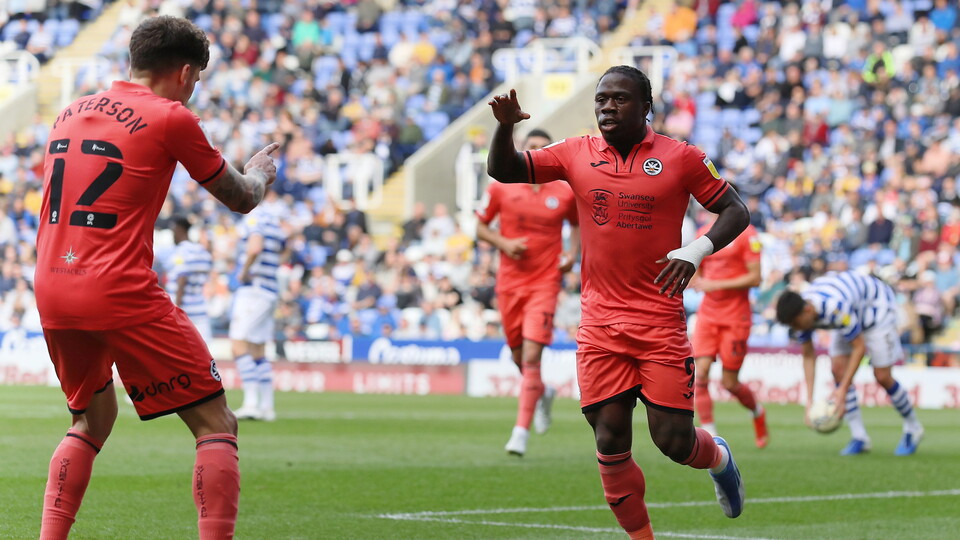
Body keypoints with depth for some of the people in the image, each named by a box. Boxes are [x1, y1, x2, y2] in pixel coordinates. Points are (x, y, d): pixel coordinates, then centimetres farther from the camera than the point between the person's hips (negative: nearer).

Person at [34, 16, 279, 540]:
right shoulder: (170, 118, -2)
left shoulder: (70, 112, 16)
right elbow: (241, 199, 8)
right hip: (123, 295, -7)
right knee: (216, 424, 1)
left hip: (51, 292, 7)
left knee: (92, 419, 26)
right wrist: (260, 172, 31)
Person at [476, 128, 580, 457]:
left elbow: (577, 223, 19)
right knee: (518, 356, 11)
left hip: (545, 282, -2)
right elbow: (481, 226, 9)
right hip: (509, 282, 2)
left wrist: (573, 252, 1)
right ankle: (543, 394, 46)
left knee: (532, 355, -15)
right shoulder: (501, 189, 0)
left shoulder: (564, 193, 0)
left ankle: (521, 431, -12)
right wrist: (503, 243, -10)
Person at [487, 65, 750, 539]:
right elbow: (503, 171, 5)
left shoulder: (680, 158, -1)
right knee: (611, 440, -3)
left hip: (660, 322, -2)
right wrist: (505, 126, -16)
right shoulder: (576, 154, 6)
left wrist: (698, 250, -14)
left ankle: (719, 458, 31)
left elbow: (735, 210, 3)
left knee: (673, 440, -4)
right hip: (600, 322, 2)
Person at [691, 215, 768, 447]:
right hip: (707, 314, 5)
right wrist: (698, 282, -3)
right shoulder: (703, 233, 10)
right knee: (700, 374, -13)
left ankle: (757, 412, 33)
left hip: (735, 317, -5)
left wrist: (717, 285, -17)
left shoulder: (746, 233, -7)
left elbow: (755, 278, -11)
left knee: (729, 383, 2)